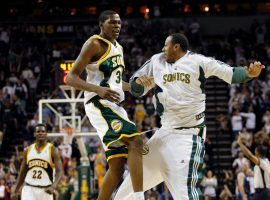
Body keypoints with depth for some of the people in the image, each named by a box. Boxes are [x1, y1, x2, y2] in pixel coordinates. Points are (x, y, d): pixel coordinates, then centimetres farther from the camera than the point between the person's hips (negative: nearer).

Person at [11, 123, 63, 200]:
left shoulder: (52, 150, -4)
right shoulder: (28, 150, 7)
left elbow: (59, 171, -11)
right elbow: (22, 173, 15)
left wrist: (53, 187, -29)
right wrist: (15, 191, 11)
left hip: (45, 190, -2)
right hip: (29, 189, 2)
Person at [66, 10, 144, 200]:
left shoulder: (118, 48, 21)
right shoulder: (95, 44, -6)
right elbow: (71, 77, -12)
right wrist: (98, 90, -27)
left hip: (115, 106, 9)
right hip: (99, 104, -9)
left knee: (117, 165, 5)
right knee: (135, 140, -27)